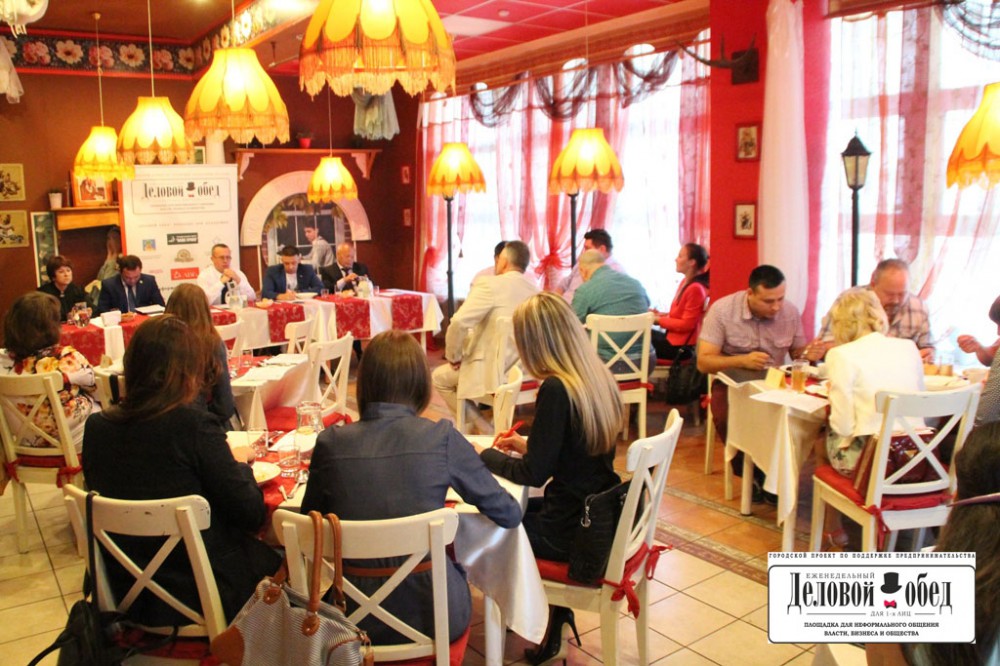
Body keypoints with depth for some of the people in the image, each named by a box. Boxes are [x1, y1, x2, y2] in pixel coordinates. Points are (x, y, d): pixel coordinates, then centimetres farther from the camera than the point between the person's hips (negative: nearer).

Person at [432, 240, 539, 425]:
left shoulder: (490, 284, -15)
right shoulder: (535, 290, 4)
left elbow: (459, 323, -24)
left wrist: (453, 356, -7)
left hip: (493, 372, -7)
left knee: (439, 376, 18)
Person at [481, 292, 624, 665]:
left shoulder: (555, 389, -24)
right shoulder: (599, 379, 0)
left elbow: (533, 474, -19)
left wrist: (484, 455, -4)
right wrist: (528, 444, 17)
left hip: (572, 534, -8)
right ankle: (555, 615, 26)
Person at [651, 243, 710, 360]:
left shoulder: (695, 288, -22)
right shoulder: (685, 282, 7)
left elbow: (686, 324, -21)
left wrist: (659, 320, -14)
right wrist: (663, 314, 2)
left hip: (682, 345, -9)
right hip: (674, 338, 9)